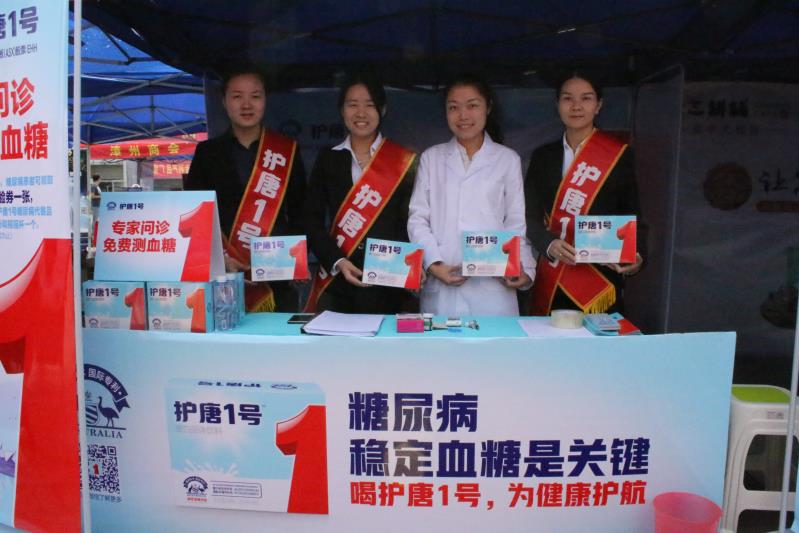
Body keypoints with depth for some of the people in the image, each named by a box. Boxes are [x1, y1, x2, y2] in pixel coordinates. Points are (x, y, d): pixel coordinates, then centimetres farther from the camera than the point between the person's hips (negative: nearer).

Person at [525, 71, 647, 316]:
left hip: (601, 280, -2)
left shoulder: (619, 155, 2)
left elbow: (632, 217, 4)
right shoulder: (542, 156, 9)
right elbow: (531, 216, 4)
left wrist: (637, 255, -14)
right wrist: (549, 243, -15)